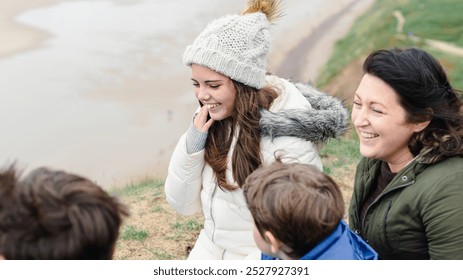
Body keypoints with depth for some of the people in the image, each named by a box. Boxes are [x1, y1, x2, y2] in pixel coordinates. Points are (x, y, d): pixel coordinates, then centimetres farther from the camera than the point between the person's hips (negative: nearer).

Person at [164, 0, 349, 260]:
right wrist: (193, 143, -13)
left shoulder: (290, 136, -22)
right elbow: (183, 203, 0)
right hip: (210, 248, 5)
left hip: (261, 258, -5)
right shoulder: (213, 119, -5)